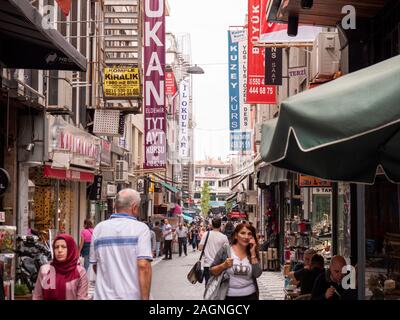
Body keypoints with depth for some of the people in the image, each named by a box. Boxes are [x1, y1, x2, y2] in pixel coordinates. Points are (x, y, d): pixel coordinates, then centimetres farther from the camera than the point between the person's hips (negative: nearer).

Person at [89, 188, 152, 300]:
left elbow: (95, 266, 11)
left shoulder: (99, 228, 5)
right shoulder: (140, 228, -7)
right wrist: (145, 298, -14)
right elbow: (144, 266, -17)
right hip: (131, 296, -3)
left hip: (103, 295, 3)